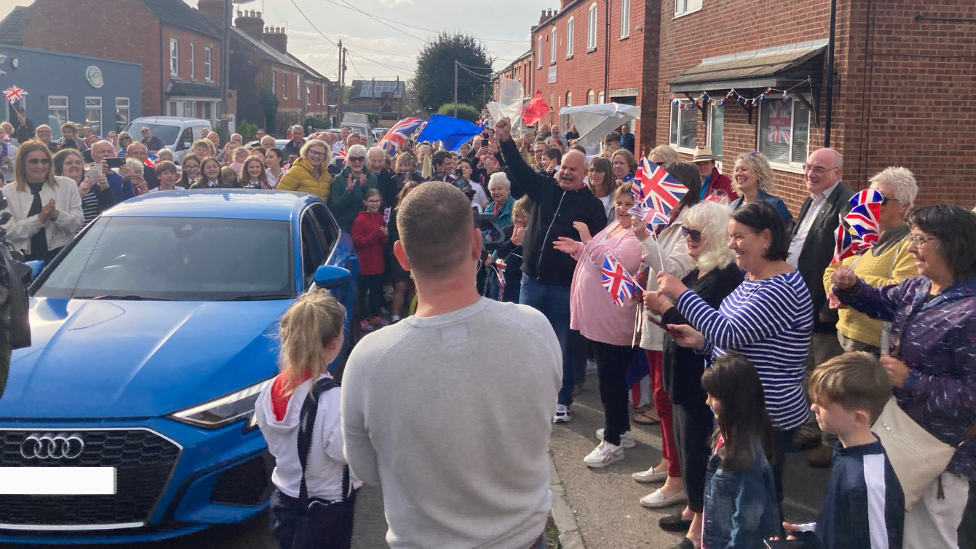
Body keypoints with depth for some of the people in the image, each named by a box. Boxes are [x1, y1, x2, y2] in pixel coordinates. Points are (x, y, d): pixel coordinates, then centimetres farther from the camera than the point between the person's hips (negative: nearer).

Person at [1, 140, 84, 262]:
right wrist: (39, 219, -16)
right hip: (25, 258, 0)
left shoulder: (68, 185, 8)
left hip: (61, 254, 0)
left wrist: (56, 215, -15)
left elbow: (78, 223, 3)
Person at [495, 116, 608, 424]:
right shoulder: (545, 188, 6)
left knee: (562, 344, 4)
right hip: (532, 279, 4)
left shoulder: (591, 204, -4)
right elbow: (519, 169, 0)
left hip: (565, 285, -4)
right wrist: (506, 141, -10)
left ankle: (563, 400, 17)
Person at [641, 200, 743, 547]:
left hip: (703, 378, -10)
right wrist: (660, 306, -1)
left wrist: (665, 309, -21)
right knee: (685, 444, 19)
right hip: (684, 372, 10)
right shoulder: (699, 271, 10)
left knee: (697, 448, -1)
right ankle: (694, 509, 35)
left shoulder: (725, 277, -20)